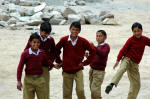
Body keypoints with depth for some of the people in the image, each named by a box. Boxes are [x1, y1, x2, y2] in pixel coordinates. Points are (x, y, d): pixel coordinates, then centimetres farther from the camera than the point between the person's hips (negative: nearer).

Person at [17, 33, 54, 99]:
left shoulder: (42, 53, 1)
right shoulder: (25, 53, -10)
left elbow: (46, 62, 22)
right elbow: (20, 67, -9)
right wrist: (19, 81, -12)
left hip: (40, 79, 3)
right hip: (29, 79, -3)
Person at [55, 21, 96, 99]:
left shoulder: (82, 41, -7)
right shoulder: (64, 40, -6)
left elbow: (93, 50, 2)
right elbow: (56, 50, 10)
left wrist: (85, 62, 0)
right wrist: (59, 61, 8)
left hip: (78, 70, -1)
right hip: (66, 71, 1)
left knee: (80, 90, -13)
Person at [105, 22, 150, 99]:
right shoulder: (131, 40, -9)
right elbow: (123, 50, -13)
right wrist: (118, 60, -23)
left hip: (135, 64, 5)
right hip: (127, 59, -5)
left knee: (136, 84, 4)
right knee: (122, 69, -38)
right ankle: (112, 84, -54)